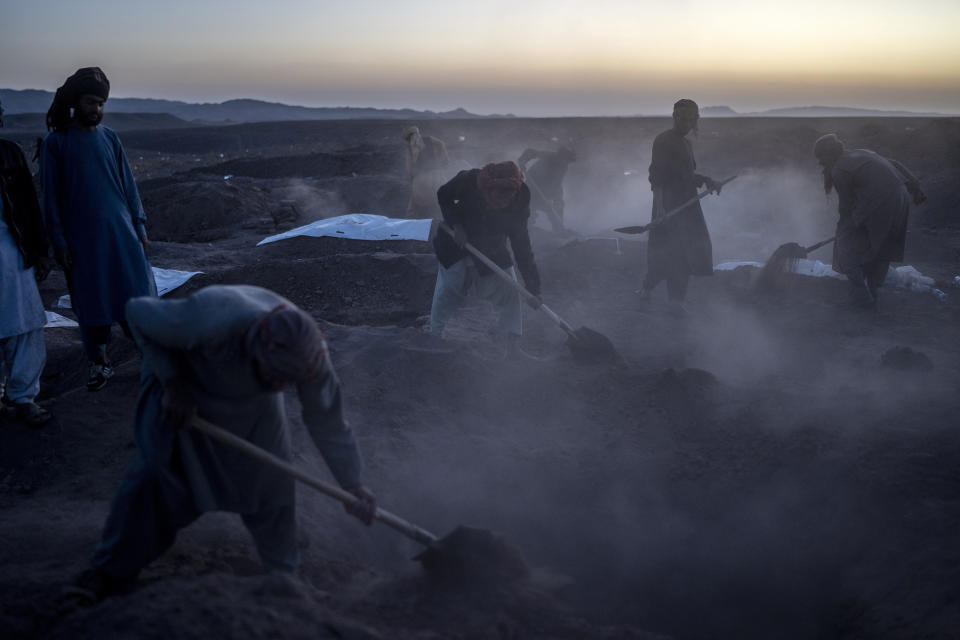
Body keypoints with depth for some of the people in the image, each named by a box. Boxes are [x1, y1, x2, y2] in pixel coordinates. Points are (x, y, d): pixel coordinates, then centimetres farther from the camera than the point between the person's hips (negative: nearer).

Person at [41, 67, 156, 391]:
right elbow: (50, 197, -1)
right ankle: (99, 364, 17)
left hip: (121, 231, 2)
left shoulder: (108, 137, 6)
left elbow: (127, 183, 10)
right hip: (82, 238, -2)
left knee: (136, 293, 2)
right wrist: (59, 242, -5)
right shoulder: (56, 143, -2)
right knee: (91, 303, 5)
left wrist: (139, 226, 6)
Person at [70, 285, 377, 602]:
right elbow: (138, 311, -28)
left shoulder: (306, 354, -34)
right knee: (155, 471, -6)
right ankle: (113, 570, 14)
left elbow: (327, 421, -18)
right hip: (186, 381, -2)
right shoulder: (210, 322, -47)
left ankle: (283, 574, 19)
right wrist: (173, 384, -26)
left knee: (270, 479, -2)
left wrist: (353, 484, -10)